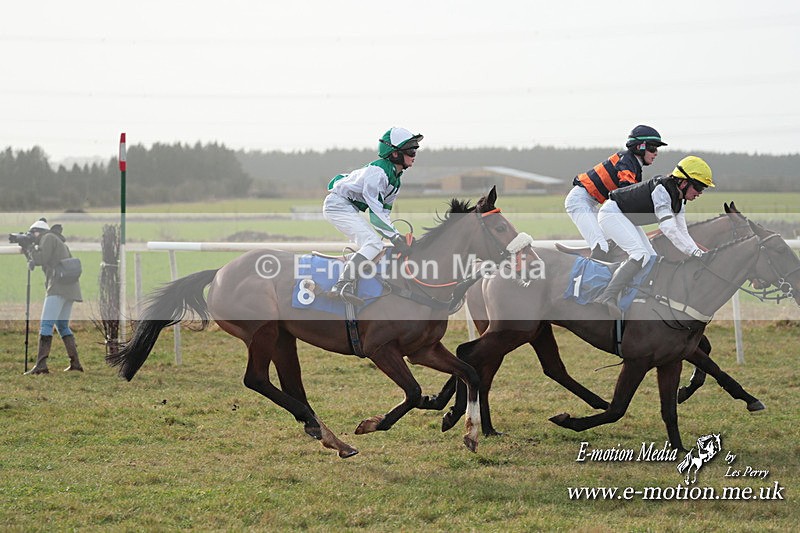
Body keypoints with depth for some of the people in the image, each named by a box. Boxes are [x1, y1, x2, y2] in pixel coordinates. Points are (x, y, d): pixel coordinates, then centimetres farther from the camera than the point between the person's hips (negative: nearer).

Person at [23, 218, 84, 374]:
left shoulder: (48, 237, 0)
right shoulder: (59, 242, 28)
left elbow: (41, 259, -9)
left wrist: (30, 247, 6)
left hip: (59, 286, -10)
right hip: (69, 287, 10)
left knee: (46, 324, -14)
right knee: (62, 325, 15)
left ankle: (41, 364, -22)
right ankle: (75, 363, 10)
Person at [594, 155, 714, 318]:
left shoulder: (679, 201, 3)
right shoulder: (661, 190, -27)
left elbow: (682, 233, 4)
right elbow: (669, 229, -35)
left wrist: (700, 254, -10)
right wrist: (694, 252, -35)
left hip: (627, 219, 11)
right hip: (612, 213, -11)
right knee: (641, 255, -25)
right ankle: (608, 297, -33)